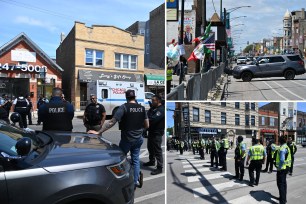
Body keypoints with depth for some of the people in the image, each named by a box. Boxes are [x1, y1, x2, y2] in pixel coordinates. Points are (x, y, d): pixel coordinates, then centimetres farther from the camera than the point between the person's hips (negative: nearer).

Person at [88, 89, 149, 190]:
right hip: (138, 139, 5)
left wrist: (98, 132, -16)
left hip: (127, 139, -4)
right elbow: (147, 125, 3)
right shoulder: (142, 108, -1)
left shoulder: (124, 107, -15)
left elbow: (112, 122, -20)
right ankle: (135, 182, 21)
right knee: (135, 159, 17)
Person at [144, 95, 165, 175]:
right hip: (151, 131, 10)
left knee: (157, 150, -5)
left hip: (157, 133, -10)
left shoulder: (161, 110, -17)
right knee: (150, 147, 22)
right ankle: (151, 161, 42)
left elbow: (153, 119, -28)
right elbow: (148, 116, 6)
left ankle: (159, 168, 2)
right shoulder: (153, 108, 13)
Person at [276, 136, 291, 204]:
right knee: (284, 183, 21)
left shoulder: (282, 149, -23)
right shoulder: (287, 147, 9)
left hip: (282, 168, -10)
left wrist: (279, 167, -18)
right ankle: (284, 198, 34)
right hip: (286, 167, 10)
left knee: (280, 184, -4)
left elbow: (282, 160, -30)